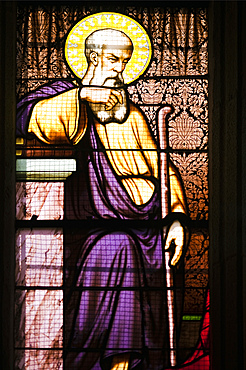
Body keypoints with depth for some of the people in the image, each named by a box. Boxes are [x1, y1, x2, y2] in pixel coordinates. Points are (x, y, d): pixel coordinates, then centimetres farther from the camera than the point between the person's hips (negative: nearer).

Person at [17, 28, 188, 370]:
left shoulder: (131, 114, 19)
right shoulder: (70, 99, 8)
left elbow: (162, 167, 17)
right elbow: (27, 119, -12)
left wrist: (177, 216, 3)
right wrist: (83, 95, -18)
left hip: (150, 224, 3)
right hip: (107, 228, -3)